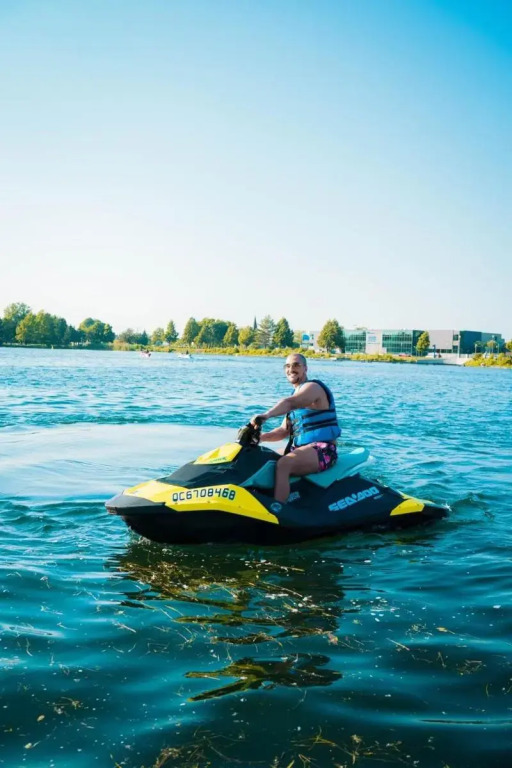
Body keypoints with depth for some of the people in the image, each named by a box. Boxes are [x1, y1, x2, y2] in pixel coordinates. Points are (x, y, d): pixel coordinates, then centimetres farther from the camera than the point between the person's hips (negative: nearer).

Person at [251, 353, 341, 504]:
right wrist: (261, 437, 0)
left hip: (323, 450, -10)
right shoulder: (296, 395, 19)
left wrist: (266, 415, -49)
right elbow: (284, 430, 17)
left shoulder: (312, 387, -9)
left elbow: (289, 403, -32)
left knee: (282, 464, -33)